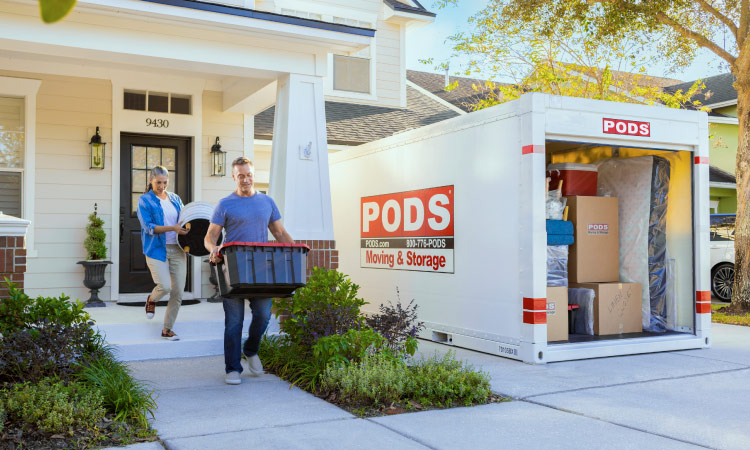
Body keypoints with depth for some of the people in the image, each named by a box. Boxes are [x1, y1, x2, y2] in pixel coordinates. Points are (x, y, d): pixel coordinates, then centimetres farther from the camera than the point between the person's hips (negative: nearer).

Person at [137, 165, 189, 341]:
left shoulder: (175, 199, 14)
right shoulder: (145, 201, 0)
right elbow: (148, 227, -10)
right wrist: (172, 228, -22)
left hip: (177, 250, 4)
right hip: (157, 249, -4)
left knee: (178, 292, 1)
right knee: (165, 286, -19)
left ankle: (167, 329, 15)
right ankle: (151, 300, 19)